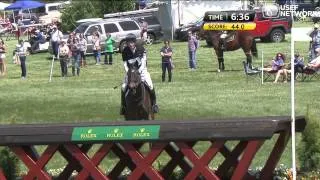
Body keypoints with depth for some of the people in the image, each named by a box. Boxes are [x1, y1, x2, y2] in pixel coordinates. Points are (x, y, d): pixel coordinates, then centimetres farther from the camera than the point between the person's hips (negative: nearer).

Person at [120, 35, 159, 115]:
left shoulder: (141, 48, -14)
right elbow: (125, 64, -5)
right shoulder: (125, 51, -11)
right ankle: (123, 106, 7)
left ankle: (154, 104, 1)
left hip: (141, 70, -1)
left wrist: (139, 71, -23)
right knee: (123, 87, -12)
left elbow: (143, 62, -13)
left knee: (150, 86, -18)